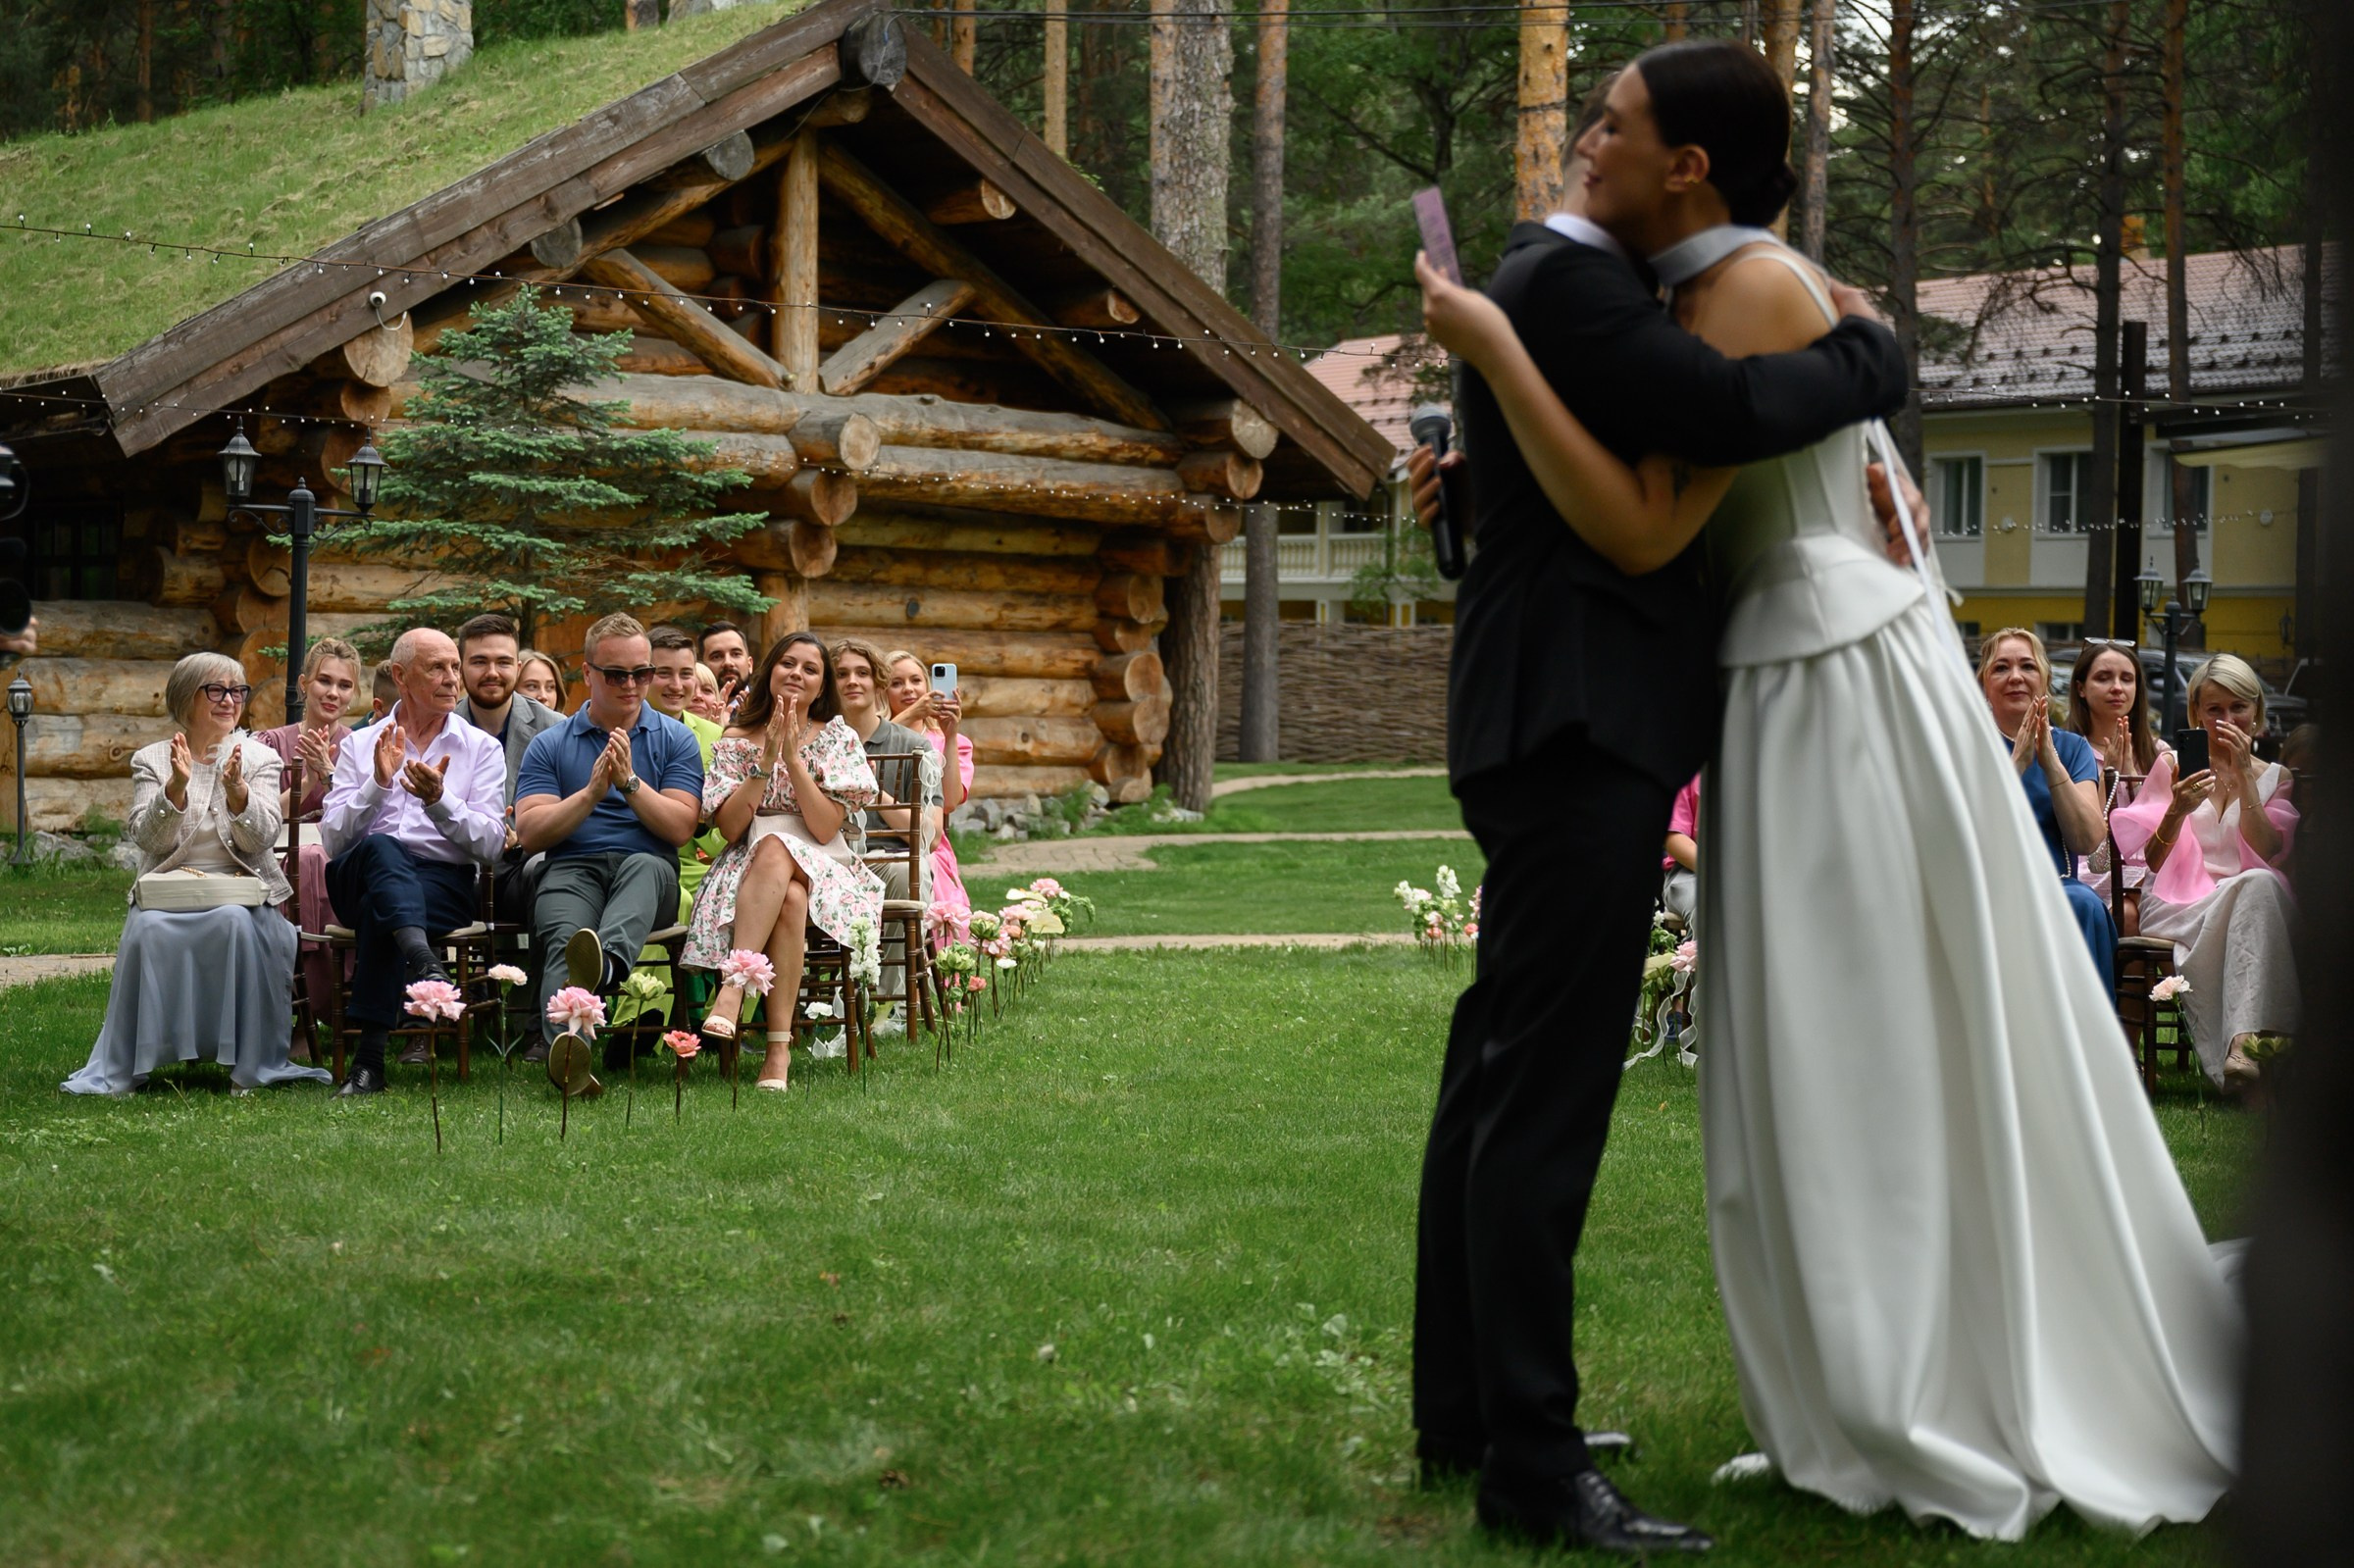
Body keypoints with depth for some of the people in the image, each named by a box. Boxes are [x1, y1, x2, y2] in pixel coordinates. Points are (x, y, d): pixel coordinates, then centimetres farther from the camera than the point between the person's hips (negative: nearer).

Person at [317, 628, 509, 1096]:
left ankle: (370, 1058, -37)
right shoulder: (360, 745, 17)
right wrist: (378, 784, -9)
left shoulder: (481, 749, 14)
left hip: (446, 882, -1)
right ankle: (424, 962, -60)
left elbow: (491, 845, 1)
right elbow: (333, 840, 4)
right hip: (361, 877, 1)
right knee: (380, 849, -35)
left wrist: (440, 801, -15)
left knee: (380, 910, -35)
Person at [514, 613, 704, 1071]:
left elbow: (680, 828, 3)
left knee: (645, 865, -39)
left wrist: (630, 782, -9)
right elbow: (530, 834, 4)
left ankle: (607, 961, -68)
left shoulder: (674, 739, 17)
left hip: (647, 867, 0)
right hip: (572, 871, 0)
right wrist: (592, 792, -7)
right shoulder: (550, 745, 17)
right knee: (565, 940, -36)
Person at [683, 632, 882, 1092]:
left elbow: (825, 828, -6)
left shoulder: (838, 740, 7)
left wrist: (793, 758, -12)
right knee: (790, 900, -37)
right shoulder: (736, 741, 10)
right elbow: (730, 827, -3)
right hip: (748, 871, 0)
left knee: (775, 848, -37)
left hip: (823, 869, 0)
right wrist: (765, 761, -11)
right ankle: (780, 1045, -43)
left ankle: (733, 985, -43)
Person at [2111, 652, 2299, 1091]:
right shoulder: (2172, 766, 13)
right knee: (2253, 888, -36)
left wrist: (2243, 775, -7)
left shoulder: (2275, 778, 16)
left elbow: (2268, 856, -3)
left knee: (2263, 886, -38)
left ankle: (2243, 1043, -53)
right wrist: (2178, 811, -14)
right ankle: (2247, 1041, -48)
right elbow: (2154, 860, 7)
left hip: (2248, 905, 1)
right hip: (2176, 904, -1)